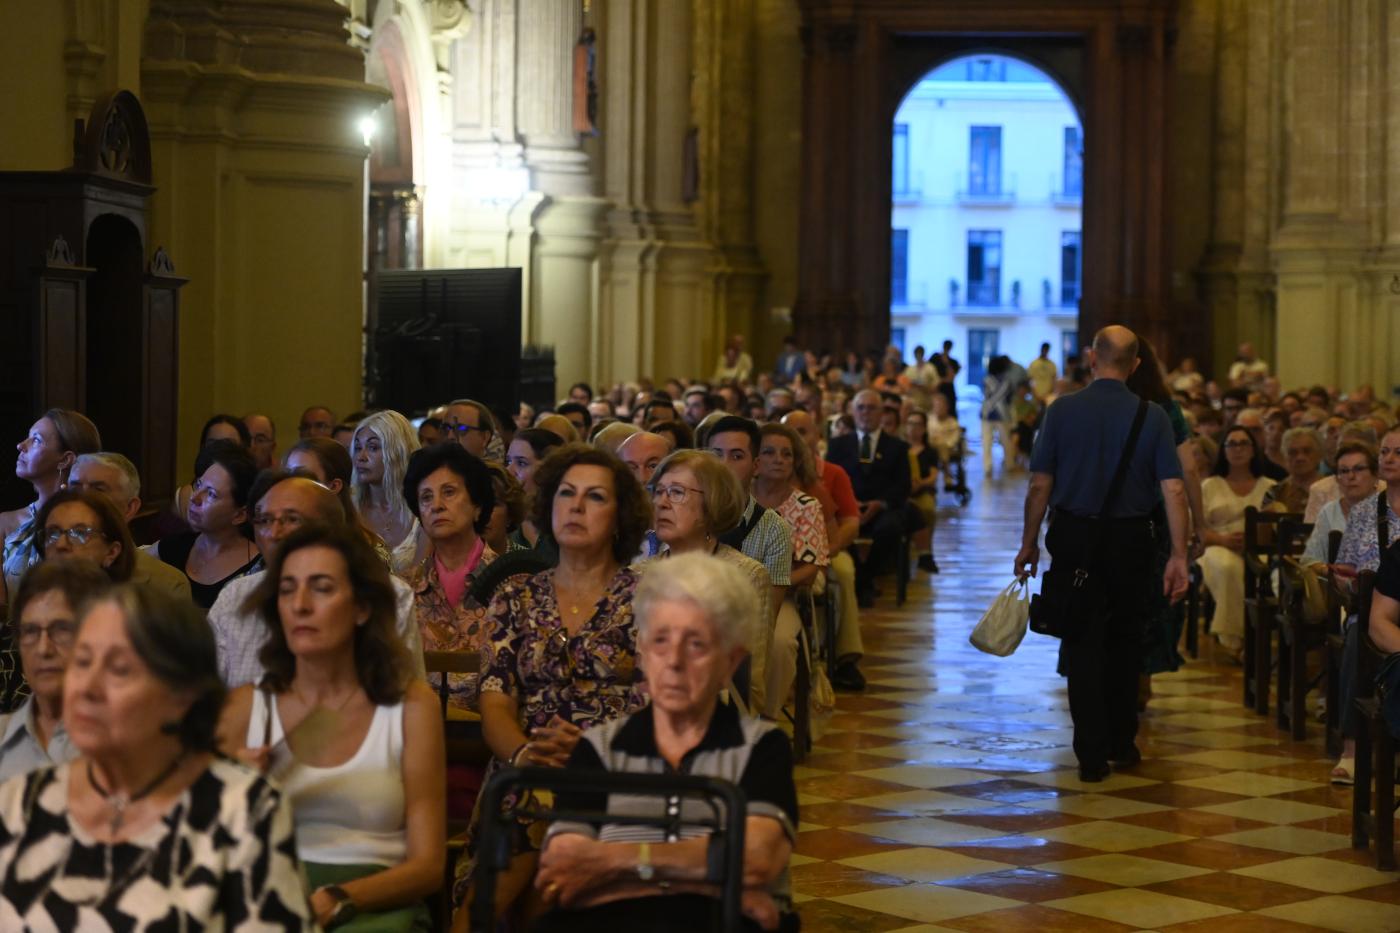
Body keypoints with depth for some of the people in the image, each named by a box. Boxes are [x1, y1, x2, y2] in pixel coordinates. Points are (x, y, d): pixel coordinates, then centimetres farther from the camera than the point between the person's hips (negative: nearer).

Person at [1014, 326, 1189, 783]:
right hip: (1130, 539, 1)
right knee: (1125, 640, 18)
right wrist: (1179, 556, -7)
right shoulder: (1152, 417, -4)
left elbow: (1040, 485, -7)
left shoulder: (1062, 410, -7)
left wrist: (1029, 542, 3)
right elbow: (1173, 490, -9)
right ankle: (1121, 742, 27)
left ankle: (1092, 754, 0)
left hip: (1074, 538, -1)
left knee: (1083, 642, 5)